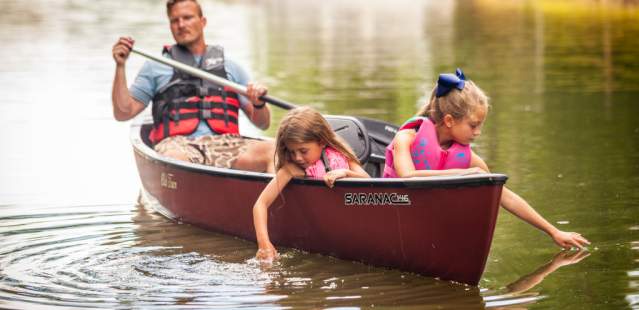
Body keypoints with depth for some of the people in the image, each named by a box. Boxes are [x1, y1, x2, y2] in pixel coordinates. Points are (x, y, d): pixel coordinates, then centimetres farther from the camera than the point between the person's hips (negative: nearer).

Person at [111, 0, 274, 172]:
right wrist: (120, 66, 6)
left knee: (273, 150, -31)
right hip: (178, 145, -1)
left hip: (224, 144, 2)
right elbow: (123, 113, 16)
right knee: (175, 158, -41)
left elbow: (263, 123, 21)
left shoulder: (230, 68, 25)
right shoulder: (155, 67, 23)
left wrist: (259, 104, -2)